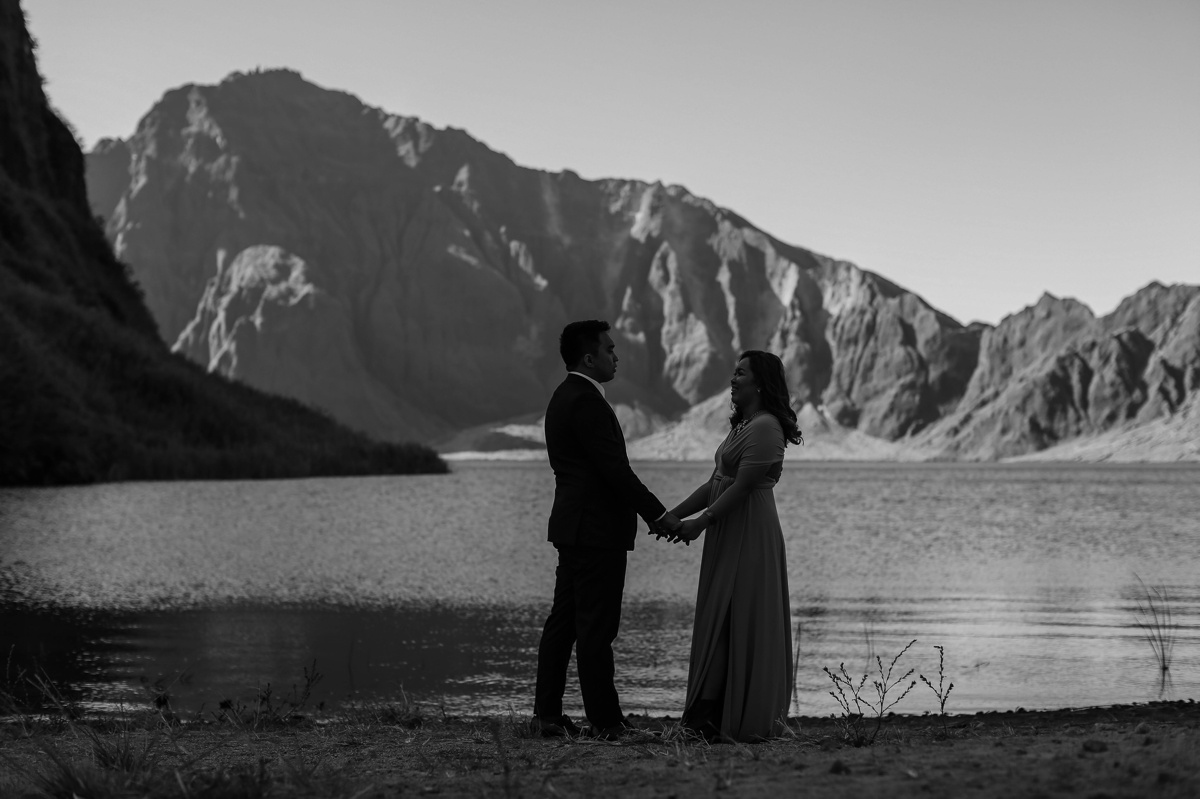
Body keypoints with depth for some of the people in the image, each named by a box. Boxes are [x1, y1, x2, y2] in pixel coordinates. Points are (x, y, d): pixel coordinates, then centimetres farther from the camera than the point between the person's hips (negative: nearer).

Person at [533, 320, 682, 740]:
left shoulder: (565, 397, 16)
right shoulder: (586, 401, -16)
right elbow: (615, 469, -20)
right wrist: (659, 515, -13)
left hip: (574, 527, 11)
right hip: (596, 531, -10)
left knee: (563, 622, 10)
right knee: (596, 627, -6)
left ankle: (547, 714, 13)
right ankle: (605, 721, -1)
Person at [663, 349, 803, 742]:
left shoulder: (765, 427, -14)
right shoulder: (741, 425, 17)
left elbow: (742, 487, -19)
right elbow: (715, 483, 15)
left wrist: (700, 523, -14)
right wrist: (673, 515, 7)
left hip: (749, 536, -10)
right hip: (728, 536, 10)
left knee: (744, 623, -5)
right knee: (720, 623, 10)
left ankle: (746, 722, 0)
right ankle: (716, 717, 15)